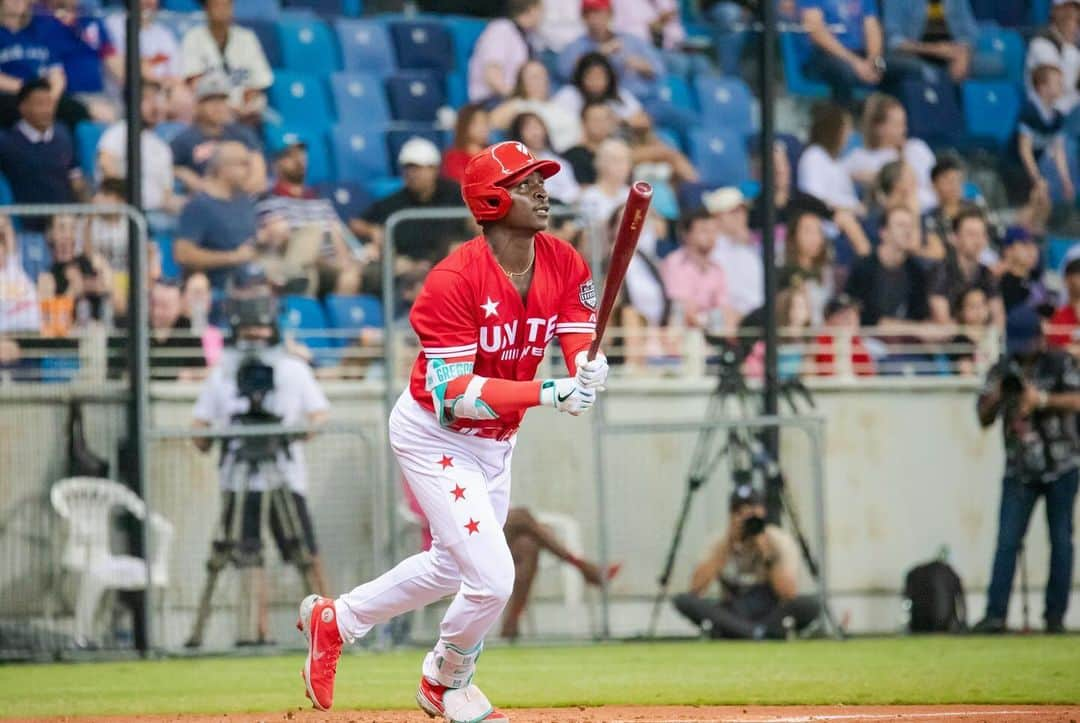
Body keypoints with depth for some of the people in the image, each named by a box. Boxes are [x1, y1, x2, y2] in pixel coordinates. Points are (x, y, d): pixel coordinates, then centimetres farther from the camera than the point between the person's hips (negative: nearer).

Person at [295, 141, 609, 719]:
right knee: (492, 578, -14)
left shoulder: (563, 264, -8)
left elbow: (580, 354, -11)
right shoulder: (455, 279, -27)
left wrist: (588, 374, -37)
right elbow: (450, 394, -30)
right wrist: (547, 394, -40)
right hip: (433, 437, -8)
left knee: (452, 566, 23)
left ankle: (334, 620, 44)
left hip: (496, 441, 8)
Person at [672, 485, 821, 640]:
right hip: (732, 618, 1)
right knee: (683, 601, -27)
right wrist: (726, 544, -22)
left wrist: (767, 553, -26)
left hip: (772, 617, -1)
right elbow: (696, 588, -19)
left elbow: (790, 594, -19)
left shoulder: (780, 540, -9)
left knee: (810, 604, -32)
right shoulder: (719, 542, -5)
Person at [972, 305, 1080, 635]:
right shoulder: (1002, 370, 7)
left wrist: (1043, 399, -27)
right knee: (1007, 541, -7)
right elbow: (984, 419, 7)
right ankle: (995, 614, -10)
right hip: (1019, 469, 2)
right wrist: (996, 396, -12)